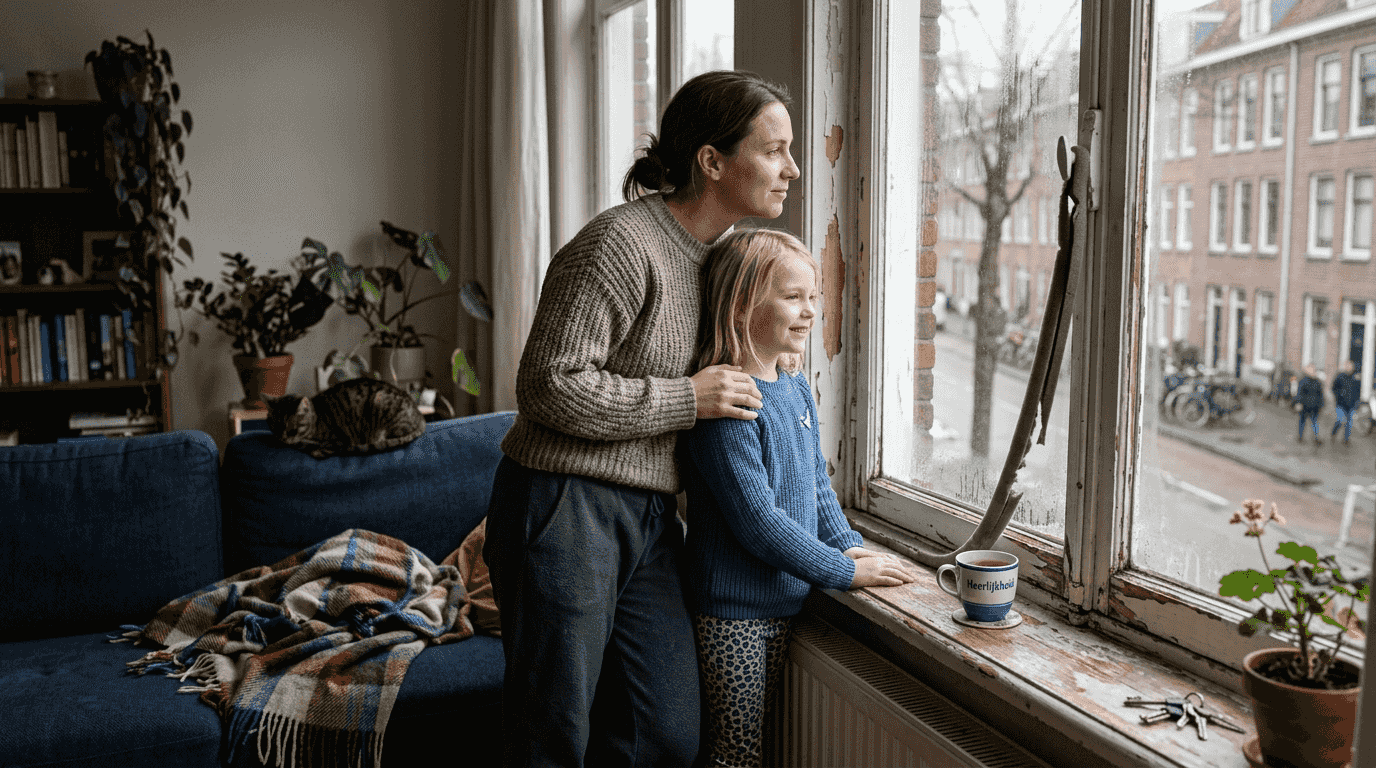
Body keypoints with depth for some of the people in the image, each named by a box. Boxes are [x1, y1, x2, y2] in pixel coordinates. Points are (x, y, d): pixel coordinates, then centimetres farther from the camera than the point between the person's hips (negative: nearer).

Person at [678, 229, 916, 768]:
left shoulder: (796, 387, 6)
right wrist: (842, 571, -18)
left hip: (785, 599, 8)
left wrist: (846, 544, 3)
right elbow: (756, 521, -24)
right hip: (731, 607, -8)